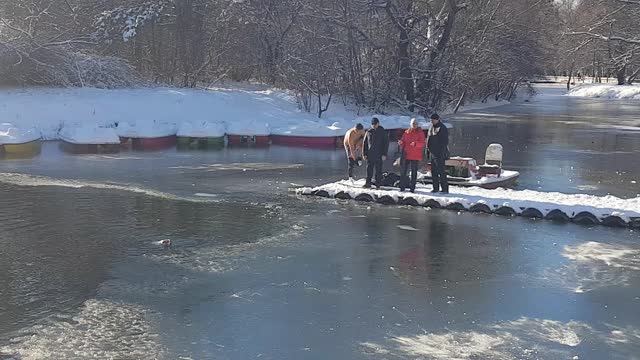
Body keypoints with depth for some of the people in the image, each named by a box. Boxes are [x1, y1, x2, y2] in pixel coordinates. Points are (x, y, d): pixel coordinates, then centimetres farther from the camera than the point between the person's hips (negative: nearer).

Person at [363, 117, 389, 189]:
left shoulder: (382, 132, 2)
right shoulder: (368, 132, 8)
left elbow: (386, 143, 1)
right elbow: (365, 143, 12)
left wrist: (384, 154, -6)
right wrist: (365, 154, 4)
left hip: (379, 155, -2)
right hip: (370, 155, 2)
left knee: (378, 170, 1)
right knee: (369, 169, 2)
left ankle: (378, 184, 7)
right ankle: (368, 183, 7)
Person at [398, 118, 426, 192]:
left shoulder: (420, 133, 0)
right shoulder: (406, 132, 10)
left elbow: (423, 143, -10)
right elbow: (403, 141, 14)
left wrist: (415, 143, -27)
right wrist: (400, 143, -9)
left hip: (415, 156, -3)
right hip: (406, 155, 3)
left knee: (414, 171, 1)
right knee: (404, 171, 4)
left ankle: (412, 187, 6)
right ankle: (402, 187, 10)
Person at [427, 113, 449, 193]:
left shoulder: (442, 128, -10)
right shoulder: (432, 128, 15)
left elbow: (445, 141, -15)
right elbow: (429, 139, 24)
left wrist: (443, 152, -19)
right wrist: (428, 148, 17)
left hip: (439, 153, -9)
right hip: (433, 153, 9)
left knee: (441, 171, -9)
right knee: (434, 171, 11)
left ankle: (445, 189, -6)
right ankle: (436, 188, 19)